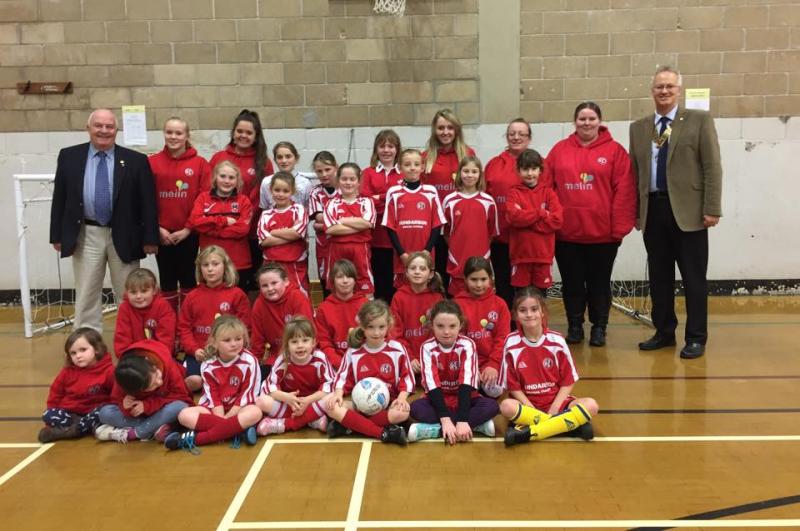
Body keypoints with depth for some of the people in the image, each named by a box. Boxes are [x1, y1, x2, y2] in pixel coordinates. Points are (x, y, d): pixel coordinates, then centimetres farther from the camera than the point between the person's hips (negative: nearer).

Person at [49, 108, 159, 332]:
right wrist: (57, 235, 2)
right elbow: (59, 198, 6)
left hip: (124, 236, -1)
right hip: (85, 236, 1)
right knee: (86, 296, 8)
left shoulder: (136, 161, -2)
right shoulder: (69, 156, 4)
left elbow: (147, 202, -3)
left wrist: (150, 238, -7)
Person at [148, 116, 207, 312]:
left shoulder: (200, 163, -1)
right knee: (167, 281, 10)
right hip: (162, 235, 1)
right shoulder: (152, 162, 1)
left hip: (189, 234, -1)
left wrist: (188, 229, -8)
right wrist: (157, 228, -6)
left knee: (188, 280, 8)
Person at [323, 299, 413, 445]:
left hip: (388, 405, -2)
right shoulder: (353, 352, 0)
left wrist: (402, 397, -16)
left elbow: (407, 377, 0)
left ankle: (348, 424, -23)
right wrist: (338, 393, -16)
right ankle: (383, 433, -30)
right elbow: (342, 377, 4)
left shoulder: (397, 349, -3)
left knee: (402, 412, -36)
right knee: (328, 404, -25)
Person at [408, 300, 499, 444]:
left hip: (463, 397, 0)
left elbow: (467, 381, -25)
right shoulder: (427, 348, -13)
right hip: (437, 399, 0)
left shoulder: (467, 345, -15)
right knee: (415, 408, -30)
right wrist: (445, 419, -35)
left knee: (491, 406, -28)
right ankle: (476, 425, -28)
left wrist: (462, 420, -37)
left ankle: (434, 429, -30)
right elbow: (432, 383, -23)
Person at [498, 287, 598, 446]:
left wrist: (553, 411, -12)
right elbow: (513, 386, -5)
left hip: (556, 402, 2)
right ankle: (571, 424, -25)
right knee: (507, 406, -34)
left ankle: (528, 432, -27)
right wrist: (533, 411, -15)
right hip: (526, 404, -1)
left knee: (591, 405, -23)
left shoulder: (556, 341, -6)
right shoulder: (512, 343, -9)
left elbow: (567, 382, -1)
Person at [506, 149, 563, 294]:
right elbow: (514, 217, -14)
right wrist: (542, 213, -10)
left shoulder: (548, 193, 7)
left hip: (543, 254, 1)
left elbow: (556, 220, -7)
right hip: (520, 254, -1)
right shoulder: (514, 193, 4)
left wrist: (526, 218, -10)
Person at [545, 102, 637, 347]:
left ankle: (599, 328, 23)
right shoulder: (559, 150, 6)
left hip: (603, 232, -1)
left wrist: (620, 226, -11)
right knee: (572, 282, 10)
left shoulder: (615, 151, 0)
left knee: (599, 282, 9)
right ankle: (574, 326, 24)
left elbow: (624, 191, -5)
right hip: (565, 232, 2)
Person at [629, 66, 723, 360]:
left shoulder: (700, 120, 2)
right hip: (653, 211, 4)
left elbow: (712, 167, -4)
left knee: (693, 278, 2)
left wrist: (711, 209, -10)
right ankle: (664, 332, 22)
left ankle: (696, 338, 12)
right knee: (658, 277, 10)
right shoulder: (638, 128, 12)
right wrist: (634, 211, 7)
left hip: (688, 210, -4)